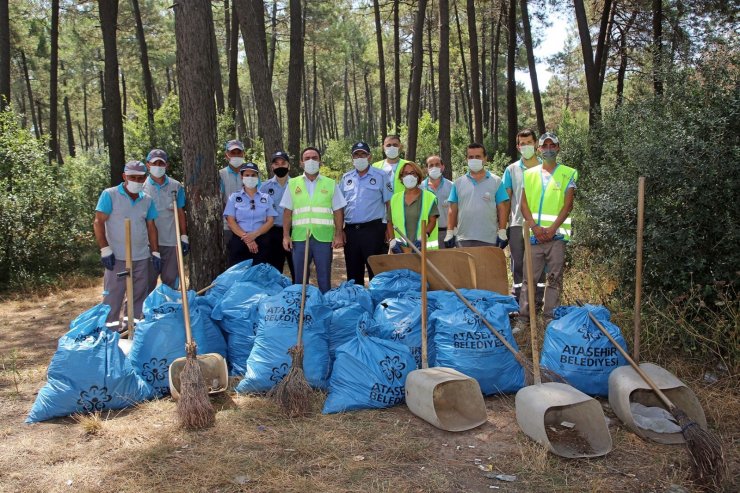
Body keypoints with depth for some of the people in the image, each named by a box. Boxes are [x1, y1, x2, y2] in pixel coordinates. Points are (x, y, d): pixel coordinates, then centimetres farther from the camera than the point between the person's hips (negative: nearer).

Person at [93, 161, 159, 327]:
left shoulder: (147, 200, 10)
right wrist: (105, 250, -13)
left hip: (142, 258, 5)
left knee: (139, 298, 11)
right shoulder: (109, 195, -4)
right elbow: (98, 223, -6)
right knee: (112, 299, -1)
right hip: (117, 258, -5)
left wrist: (156, 253, 9)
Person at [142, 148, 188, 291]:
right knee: (148, 280, 5)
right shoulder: (142, 187, 1)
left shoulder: (176, 186, 5)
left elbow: (180, 213, 8)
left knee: (171, 279, 9)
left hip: (171, 242, 1)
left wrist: (184, 237, 4)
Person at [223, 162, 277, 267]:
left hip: (261, 242, 1)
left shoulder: (266, 198, 10)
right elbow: (231, 221, -1)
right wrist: (246, 238, -14)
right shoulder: (234, 197, 7)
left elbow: (270, 221, 2)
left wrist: (254, 235, -14)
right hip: (239, 241, -1)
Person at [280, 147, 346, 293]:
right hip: (299, 237, 1)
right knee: (300, 277, 9)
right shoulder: (293, 183, 9)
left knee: (324, 277, 5)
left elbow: (338, 211, 5)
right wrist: (286, 235, 0)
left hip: (324, 237, -1)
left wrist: (338, 235, -3)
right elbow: (287, 212, 8)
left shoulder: (331, 184, 7)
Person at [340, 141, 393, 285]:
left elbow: (389, 203, -1)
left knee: (375, 271, -1)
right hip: (350, 230, 4)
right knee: (353, 273, 12)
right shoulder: (346, 178, 12)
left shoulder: (380, 176, 1)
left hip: (373, 229, -4)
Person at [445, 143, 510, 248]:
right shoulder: (458, 183, 10)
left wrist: (502, 233, -4)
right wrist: (449, 233, 3)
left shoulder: (496, 181, 6)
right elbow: (453, 210, 10)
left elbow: (502, 208, 3)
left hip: (489, 240, -1)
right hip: (463, 239, 2)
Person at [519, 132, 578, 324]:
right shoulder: (529, 174, 13)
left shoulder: (568, 174, 6)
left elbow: (568, 205, -2)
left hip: (557, 234, -1)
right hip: (533, 234, 2)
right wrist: (534, 227, -9)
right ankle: (523, 318, 7)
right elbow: (524, 204, 6)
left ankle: (550, 319, 9)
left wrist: (552, 229, -13)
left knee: (554, 279, 2)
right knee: (528, 277, 1)